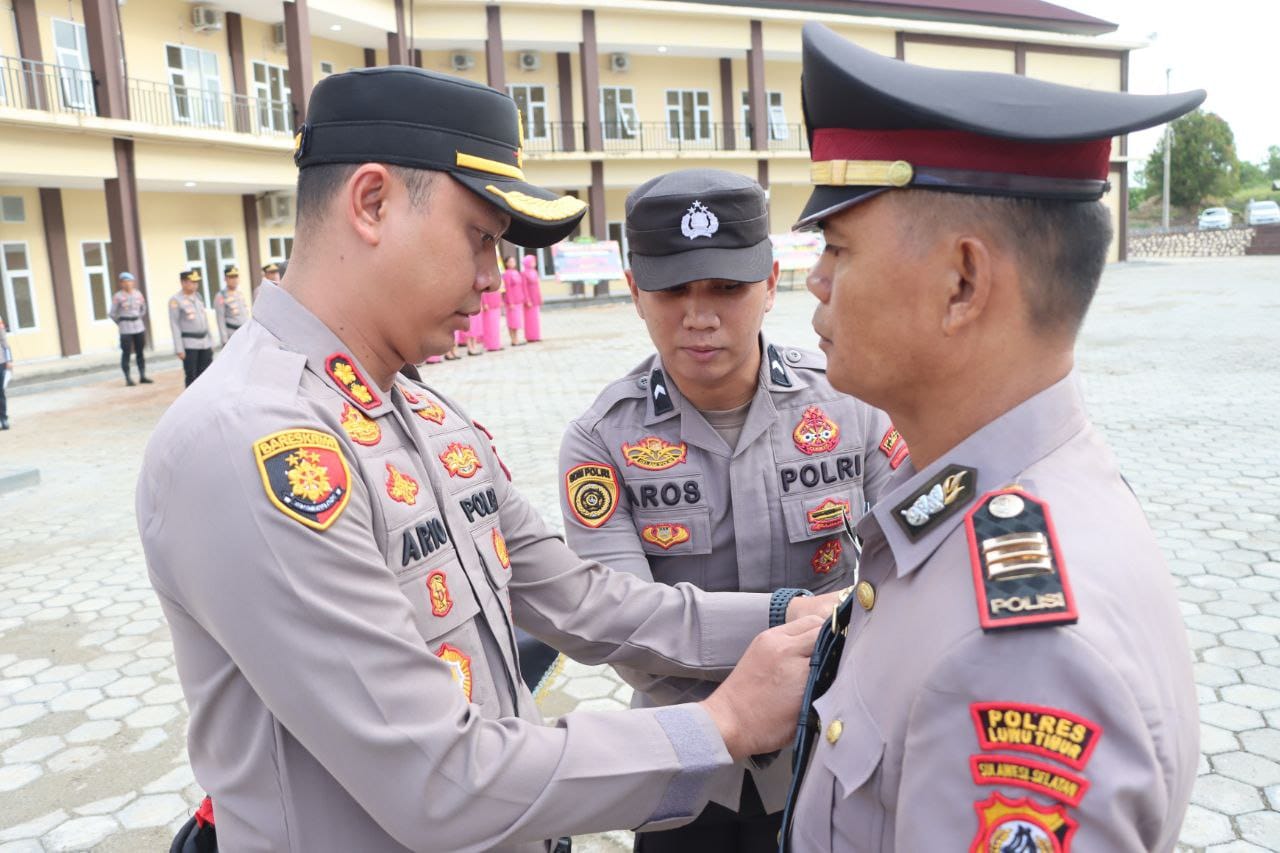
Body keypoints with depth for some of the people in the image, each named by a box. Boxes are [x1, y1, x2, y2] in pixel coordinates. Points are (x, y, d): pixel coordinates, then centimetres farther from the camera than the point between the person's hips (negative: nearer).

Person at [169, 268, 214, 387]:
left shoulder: (198, 296, 12)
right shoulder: (175, 300, -7)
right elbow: (174, 325, -9)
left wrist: (210, 341, 16)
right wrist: (179, 349, -14)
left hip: (204, 342, 6)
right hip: (188, 344, -6)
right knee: (191, 376, -1)